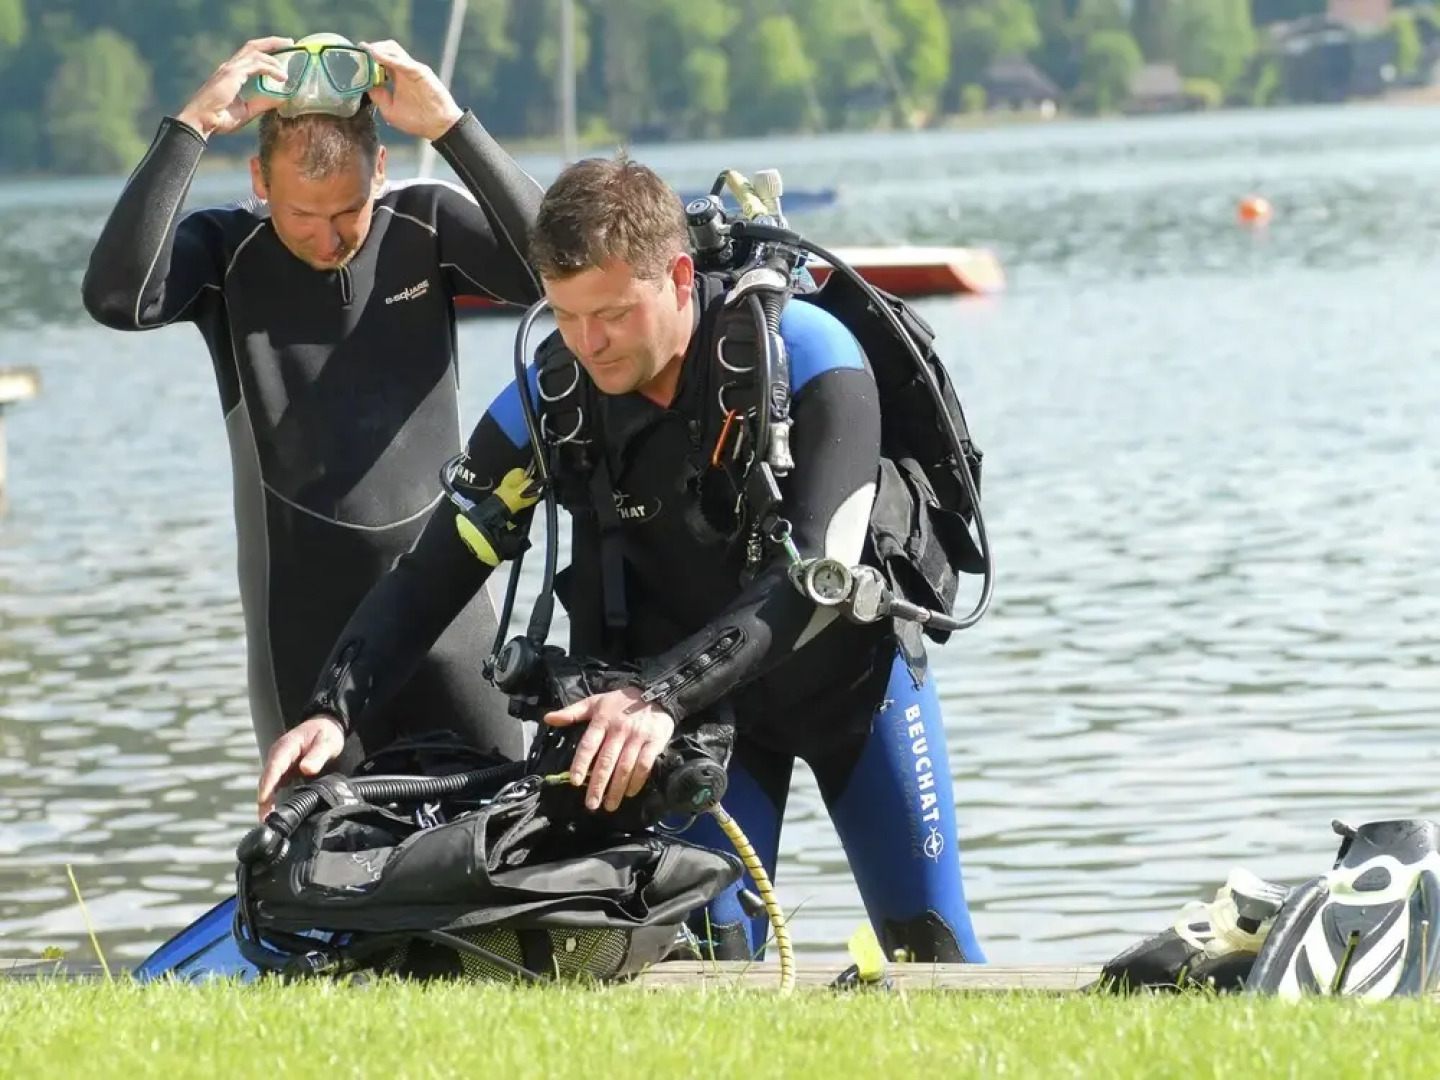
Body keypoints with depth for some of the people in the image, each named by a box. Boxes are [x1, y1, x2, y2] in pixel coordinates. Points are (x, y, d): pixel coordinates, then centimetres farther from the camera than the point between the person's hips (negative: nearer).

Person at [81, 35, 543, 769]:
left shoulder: (426, 225, -4)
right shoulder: (224, 250, -7)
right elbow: (116, 298, -26)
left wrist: (451, 126, -26)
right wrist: (189, 129, -27)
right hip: (306, 617, -1)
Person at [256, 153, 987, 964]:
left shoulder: (810, 359, -30)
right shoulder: (552, 397, -20)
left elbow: (820, 570, -39)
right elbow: (435, 572, -16)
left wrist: (661, 697, -49)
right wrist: (333, 711, -33)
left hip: (852, 671, -2)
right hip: (699, 697, 2)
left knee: (930, 949, 1)